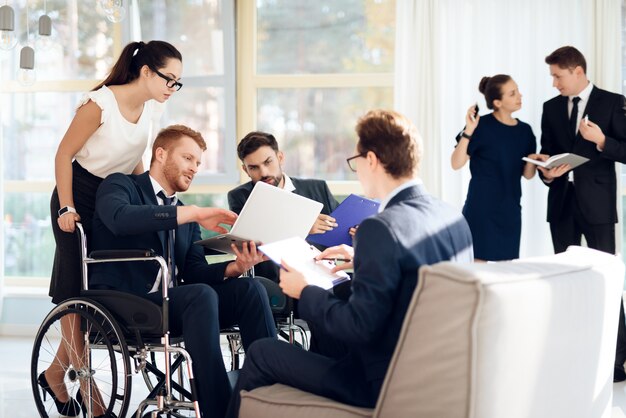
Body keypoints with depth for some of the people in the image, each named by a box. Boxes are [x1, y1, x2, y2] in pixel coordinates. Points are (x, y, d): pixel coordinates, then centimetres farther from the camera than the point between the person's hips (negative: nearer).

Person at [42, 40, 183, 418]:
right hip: (79, 199, -7)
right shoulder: (101, 103, -21)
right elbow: (64, 153, -15)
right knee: (75, 292, -5)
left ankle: (55, 374, 22)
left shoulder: (151, 109, -1)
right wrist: (66, 208, -19)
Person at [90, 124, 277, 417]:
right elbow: (120, 218, -20)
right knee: (202, 295, -32)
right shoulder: (120, 185, 5)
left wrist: (234, 268, -10)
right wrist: (193, 214, -25)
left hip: (170, 302, 6)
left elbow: (194, 273, 12)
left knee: (248, 288, -16)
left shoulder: (186, 215, 25)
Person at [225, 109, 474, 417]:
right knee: (325, 338, 33)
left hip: (383, 382, -8)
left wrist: (304, 292, -9)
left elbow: (360, 326, -24)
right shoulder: (454, 219, 1)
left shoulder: (381, 228, -25)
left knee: (261, 353, 9)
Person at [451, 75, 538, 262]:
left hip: (510, 210, 5)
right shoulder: (481, 126, -9)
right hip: (482, 209, -5)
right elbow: (456, 163, -15)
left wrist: (532, 161, -10)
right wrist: (468, 132, -25)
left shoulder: (524, 130, 6)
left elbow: (527, 174, 11)